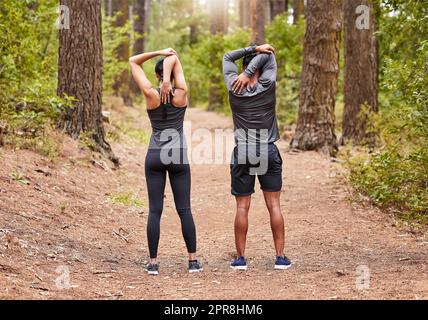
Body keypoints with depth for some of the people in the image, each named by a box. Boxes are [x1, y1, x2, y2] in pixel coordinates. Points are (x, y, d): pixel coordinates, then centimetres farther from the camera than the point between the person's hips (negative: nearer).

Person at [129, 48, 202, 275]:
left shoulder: (151, 95, -5)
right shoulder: (181, 94, -5)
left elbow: (133, 62, 3)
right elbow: (174, 59, -2)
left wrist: (159, 53, -6)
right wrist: (168, 83, -15)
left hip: (155, 156, 0)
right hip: (178, 156, 0)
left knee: (155, 211, 2)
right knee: (184, 210, 5)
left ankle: (153, 263, 1)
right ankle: (193, 261, 6)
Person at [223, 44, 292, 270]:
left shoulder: (234, 89, -1)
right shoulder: (268, 86, -4)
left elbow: (227, 58, 10)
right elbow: (269, 56, 7)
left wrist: (253, 48, 1)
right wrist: (254, 62, -7)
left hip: (242, 153, 0)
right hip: (268, 152, 0)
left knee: (242, 207, 3)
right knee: (274, 205, 4)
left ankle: (240, 258, 4)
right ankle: (280, 257, 5)